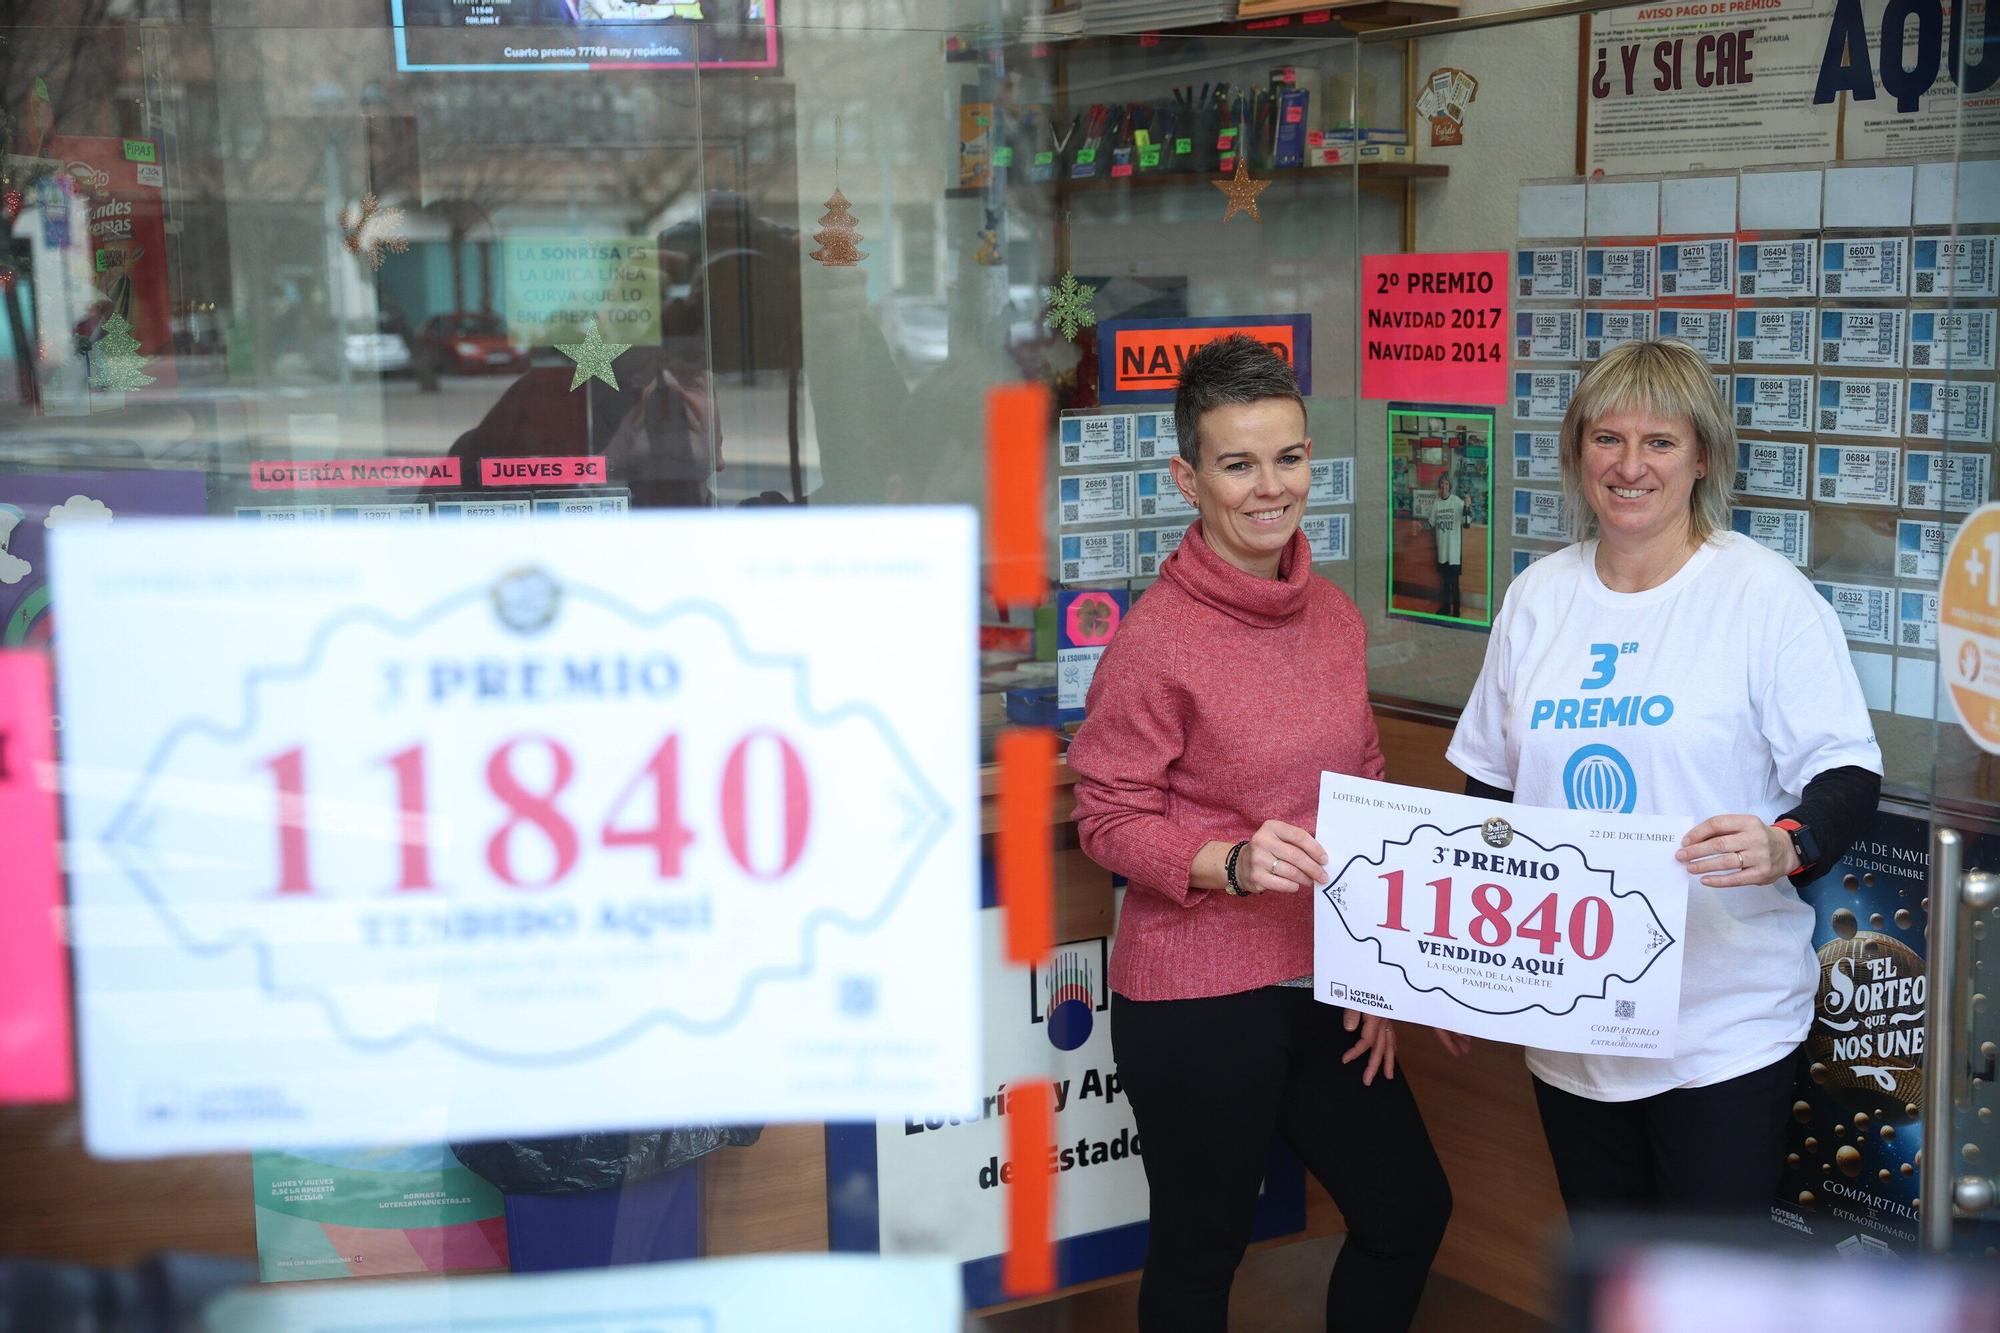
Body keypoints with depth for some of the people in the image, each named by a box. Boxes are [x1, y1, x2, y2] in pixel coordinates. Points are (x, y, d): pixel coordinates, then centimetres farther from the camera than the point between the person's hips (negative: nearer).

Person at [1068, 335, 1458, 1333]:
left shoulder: (1334, 616, 5)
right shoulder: (1157, 635, -16)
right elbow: (1107, 817, -12)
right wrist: (1233, 861, -28)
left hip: (1322, 987, 7)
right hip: (1194, 998, -7)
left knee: (1408, 1210, 17)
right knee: (1199, 1252, 9)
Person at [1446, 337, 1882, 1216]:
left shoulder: (1766, 594, -8)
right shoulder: (1537, 597, 7)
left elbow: (1848, 773, -10)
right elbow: (1491, 782, 14)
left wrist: (1788, 845, -30)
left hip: (1724, 1021, -5)